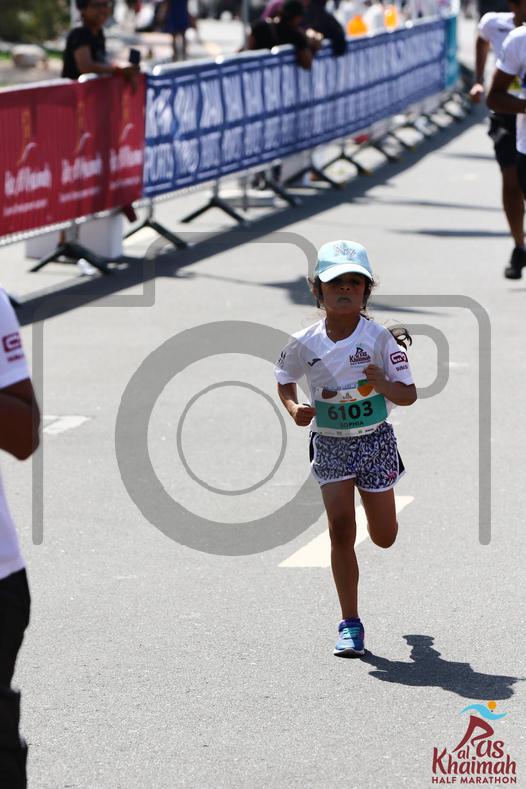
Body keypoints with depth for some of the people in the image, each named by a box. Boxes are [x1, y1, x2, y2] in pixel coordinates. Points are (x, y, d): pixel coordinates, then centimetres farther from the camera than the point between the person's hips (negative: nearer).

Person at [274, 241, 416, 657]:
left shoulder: (380, 338, -15)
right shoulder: (304, 344, -9)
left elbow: (409, 395, -12)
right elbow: (285, 380, 10)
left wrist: (383, 384, -33)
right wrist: (294, 408, -10)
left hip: (376, 440, 0)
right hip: (330, 445, 0)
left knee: (384, 537, 11)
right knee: (341, 528, -11)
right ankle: (351, 624, -3)